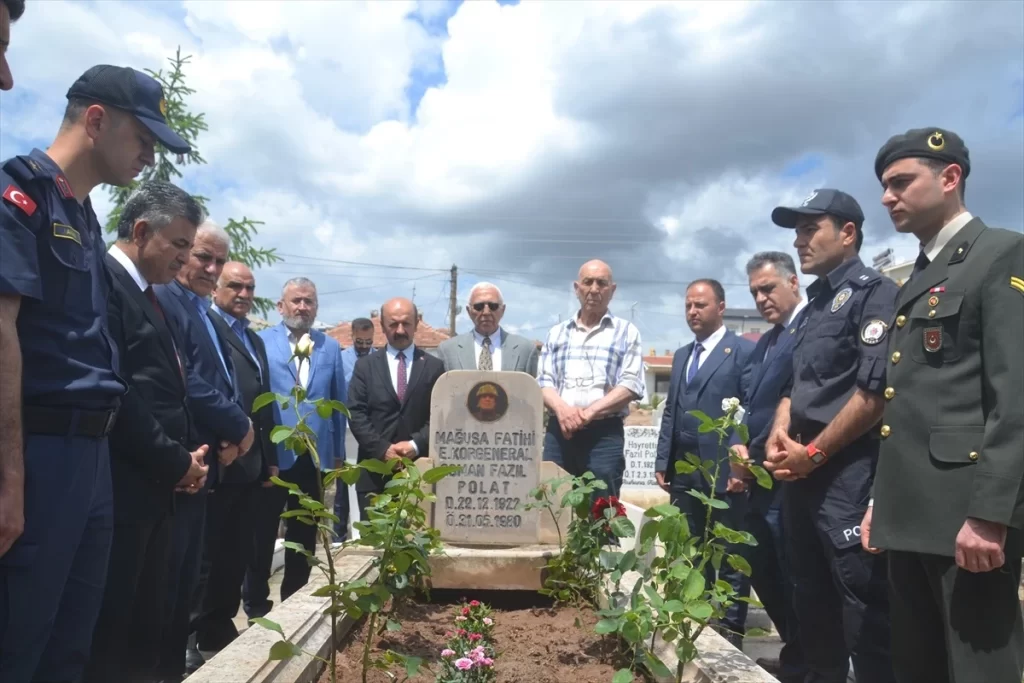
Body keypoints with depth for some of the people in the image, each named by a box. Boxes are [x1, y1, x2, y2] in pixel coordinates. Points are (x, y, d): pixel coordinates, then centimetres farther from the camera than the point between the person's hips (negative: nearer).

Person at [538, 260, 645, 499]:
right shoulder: (556, 333, 15)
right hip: (558, 431, 3)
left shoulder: (627, 332, 7)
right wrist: (561, 408, -13)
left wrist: (589, 411, -15)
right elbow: (543, 381, 8)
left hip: (605, 434, -2)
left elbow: (631, 384, -3)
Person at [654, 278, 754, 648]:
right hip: (684, 473, 7)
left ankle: (730, 631, 15)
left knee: (731, 557, 4)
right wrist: (663, 461, 11)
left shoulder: (744, 351, -4)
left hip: (724, 472, -7)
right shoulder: (681, 355, 18)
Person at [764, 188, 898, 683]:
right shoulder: (813, 308, 18)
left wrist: (814, 452, -13)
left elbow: (875, 391, -17)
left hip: (848, 472, -8)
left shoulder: (874, 293, -8)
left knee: (863, 605, -4)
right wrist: (778, 437, 2)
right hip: (802, 472, 9)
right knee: (810, 595, 16)